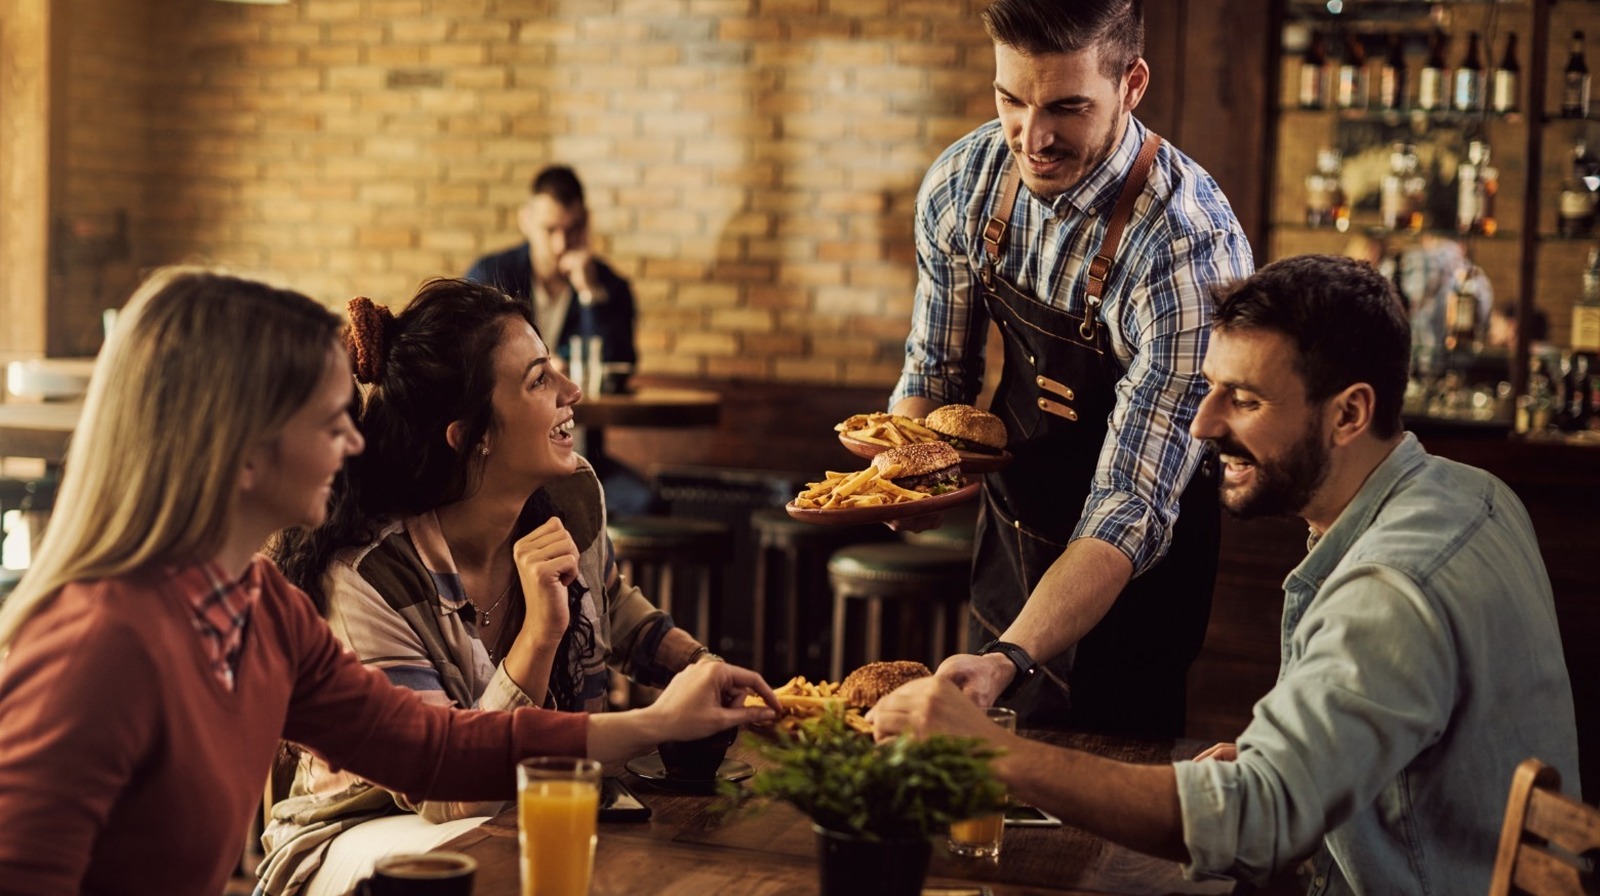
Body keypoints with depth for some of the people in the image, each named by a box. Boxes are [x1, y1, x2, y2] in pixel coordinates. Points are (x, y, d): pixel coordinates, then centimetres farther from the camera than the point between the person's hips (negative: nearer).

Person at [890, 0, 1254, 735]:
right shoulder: (961, 183, -14)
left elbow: (1131, 510, -33)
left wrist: (1009, 662, -45)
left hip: (1127, 579, -5)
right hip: (1008, 531, 6)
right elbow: (935, 369, 2)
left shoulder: (1191, 252, -33)